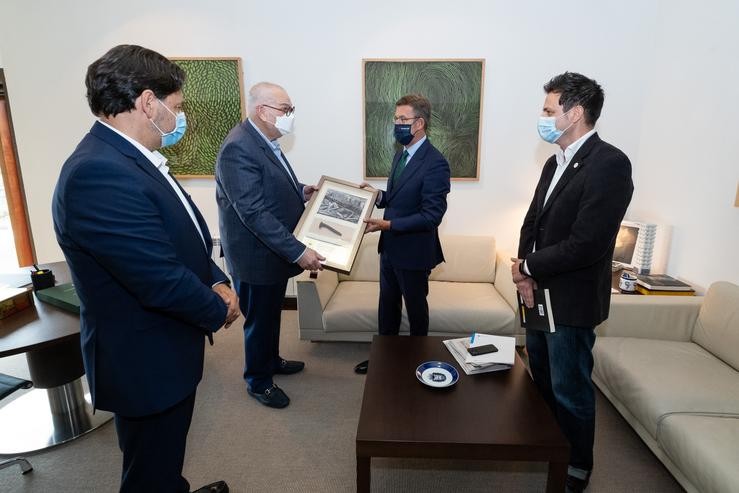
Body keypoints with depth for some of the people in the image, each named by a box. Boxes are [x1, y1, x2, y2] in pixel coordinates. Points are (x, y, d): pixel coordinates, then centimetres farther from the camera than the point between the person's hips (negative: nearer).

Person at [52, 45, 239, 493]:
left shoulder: (131, 158, 4)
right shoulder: (98, 175, -29)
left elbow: (185, 240, 10)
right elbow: (162, 281, -30)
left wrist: (217, 282, -6)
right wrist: (219, 309, -12)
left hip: (166, 351, 9)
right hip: (145, 363, -9)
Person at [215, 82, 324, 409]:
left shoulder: (264, 141, 6)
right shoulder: (238, 149, -25)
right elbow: (254, 213, -30)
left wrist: (300, 191, 3)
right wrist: (298, 252, -30)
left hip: (275, 251, 9)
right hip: (256, 256, -9)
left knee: (271, 315, 25)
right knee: (259, 321, 9)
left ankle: (271, 361, 46)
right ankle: (258, 381, 30)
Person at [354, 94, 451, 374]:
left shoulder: (435, 164, -20)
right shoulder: (401, 154, 7)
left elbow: (432, 216, -23)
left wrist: (388, 224, -25)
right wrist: (377, 196, -5)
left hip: (412, 251, -8)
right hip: (390, 247, 8)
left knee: (415, 308, 13)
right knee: (387, 305, 20)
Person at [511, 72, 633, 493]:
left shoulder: (609, 163, -18)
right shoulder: (555, 163, 10)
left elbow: (586, 244, -25)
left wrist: (529, 267, -13)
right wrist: (525, 272, -5)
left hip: (571, 300, -8)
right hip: (539, 293, 8)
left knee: (569, 390, 8)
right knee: (541, 381, 21)